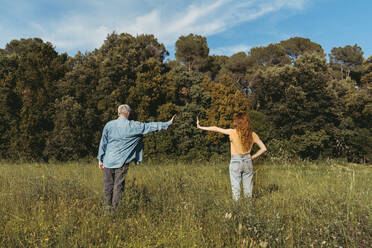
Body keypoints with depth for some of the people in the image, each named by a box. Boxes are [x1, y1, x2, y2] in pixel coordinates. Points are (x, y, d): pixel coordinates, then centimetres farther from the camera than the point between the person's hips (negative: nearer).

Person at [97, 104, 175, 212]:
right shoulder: (133, 126, -4)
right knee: (118, 186, 6)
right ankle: (114, 208, 10)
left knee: (108, 185, 11)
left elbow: (103, 143, 4)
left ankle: (107, 207, 18)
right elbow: (151, 126, 2)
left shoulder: (109, 125, 1)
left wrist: (100, 159, 11)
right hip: (122, 162, -2)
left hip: (108, 161, 2)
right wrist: (168, 123, 12)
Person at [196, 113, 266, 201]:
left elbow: (216, 129, -3)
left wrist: (200, 127, 5)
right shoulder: (252, 134, 1)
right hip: (248, 161, 3)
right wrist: (253, 157, 6)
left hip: (235, 161, -3)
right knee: (248, 189, 11)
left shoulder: (233, 132, -9)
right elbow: (263, 148, 2)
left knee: (235, 188, 3)